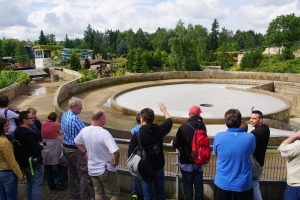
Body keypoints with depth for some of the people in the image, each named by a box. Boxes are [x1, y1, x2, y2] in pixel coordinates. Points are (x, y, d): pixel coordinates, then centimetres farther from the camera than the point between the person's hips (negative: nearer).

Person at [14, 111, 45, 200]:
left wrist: (37, 144, 4)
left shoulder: (17, 131, 2)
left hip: (23, 163, 10)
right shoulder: (29, 134, -28)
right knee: (36, 186, 2)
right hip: (34, 164, -10)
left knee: (29, 184, 23)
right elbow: (36, 151, -30)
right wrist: (41, 146, -10)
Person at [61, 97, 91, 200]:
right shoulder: (75, 119, -24)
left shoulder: (64, 115, 2)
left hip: (66, 147, 9)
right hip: (75, 149, -9)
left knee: (71, 171, 20)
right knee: (84, 174, 0)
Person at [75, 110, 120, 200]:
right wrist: (115, 162, -21)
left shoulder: (84, 130, -6)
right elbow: (116, 151, -39)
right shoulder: (104, 133, -28)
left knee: (98, 192, 24)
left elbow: (77, 142, 14)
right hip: (106, 169, -6)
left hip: (92, 169, 6)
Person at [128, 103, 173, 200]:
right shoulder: (159, 130, -13)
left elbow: (131, 154, -18)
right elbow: (169, 121, 7)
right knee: (160, 192, 21)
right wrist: (164, 110, 23)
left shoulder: (136, 136, -22)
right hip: (159, 167, 3)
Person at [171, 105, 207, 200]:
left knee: (188, 185, 10)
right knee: (199, 185, 15)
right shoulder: (203, 126, -2)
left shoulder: (184, 127, -18)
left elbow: (176, 143, -10)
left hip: (187, 162, -4)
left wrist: (173, 142, 12)